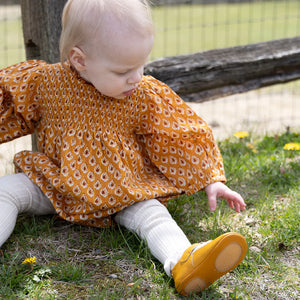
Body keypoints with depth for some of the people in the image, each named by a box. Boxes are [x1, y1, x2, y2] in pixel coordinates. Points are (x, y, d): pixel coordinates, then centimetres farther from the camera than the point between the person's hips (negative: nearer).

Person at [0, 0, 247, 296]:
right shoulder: (45, 83, -13)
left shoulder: (147, 96, -12)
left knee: (151, 212, -28)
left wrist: (210, 180, -6)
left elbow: (179, 137, -5)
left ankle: (182, 261, -51)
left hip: (120, 192, -1)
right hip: (55, 183, 2)